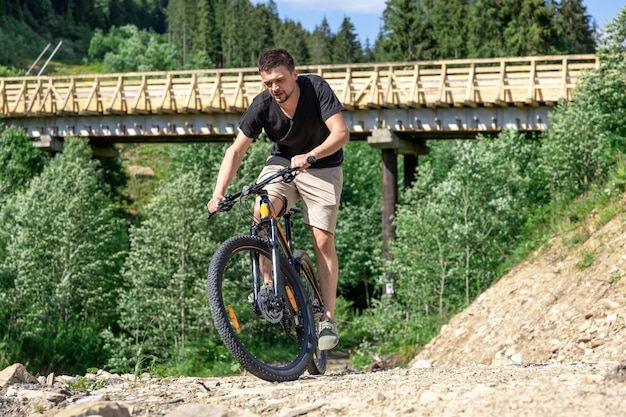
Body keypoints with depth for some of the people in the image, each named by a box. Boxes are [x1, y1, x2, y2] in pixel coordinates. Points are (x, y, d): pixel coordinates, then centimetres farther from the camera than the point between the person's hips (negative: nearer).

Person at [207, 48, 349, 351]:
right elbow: (237, 150, -15)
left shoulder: (316, 88, -24)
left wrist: (309, 157, -47)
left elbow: (341, 133, -30)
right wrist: (218, 193, -26)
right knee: (262, 212, -27)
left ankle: (327, 319, -7)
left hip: (322, 167, -2)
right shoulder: (262, 105, -18)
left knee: (323, 240, -12)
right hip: (282, 161, 2)